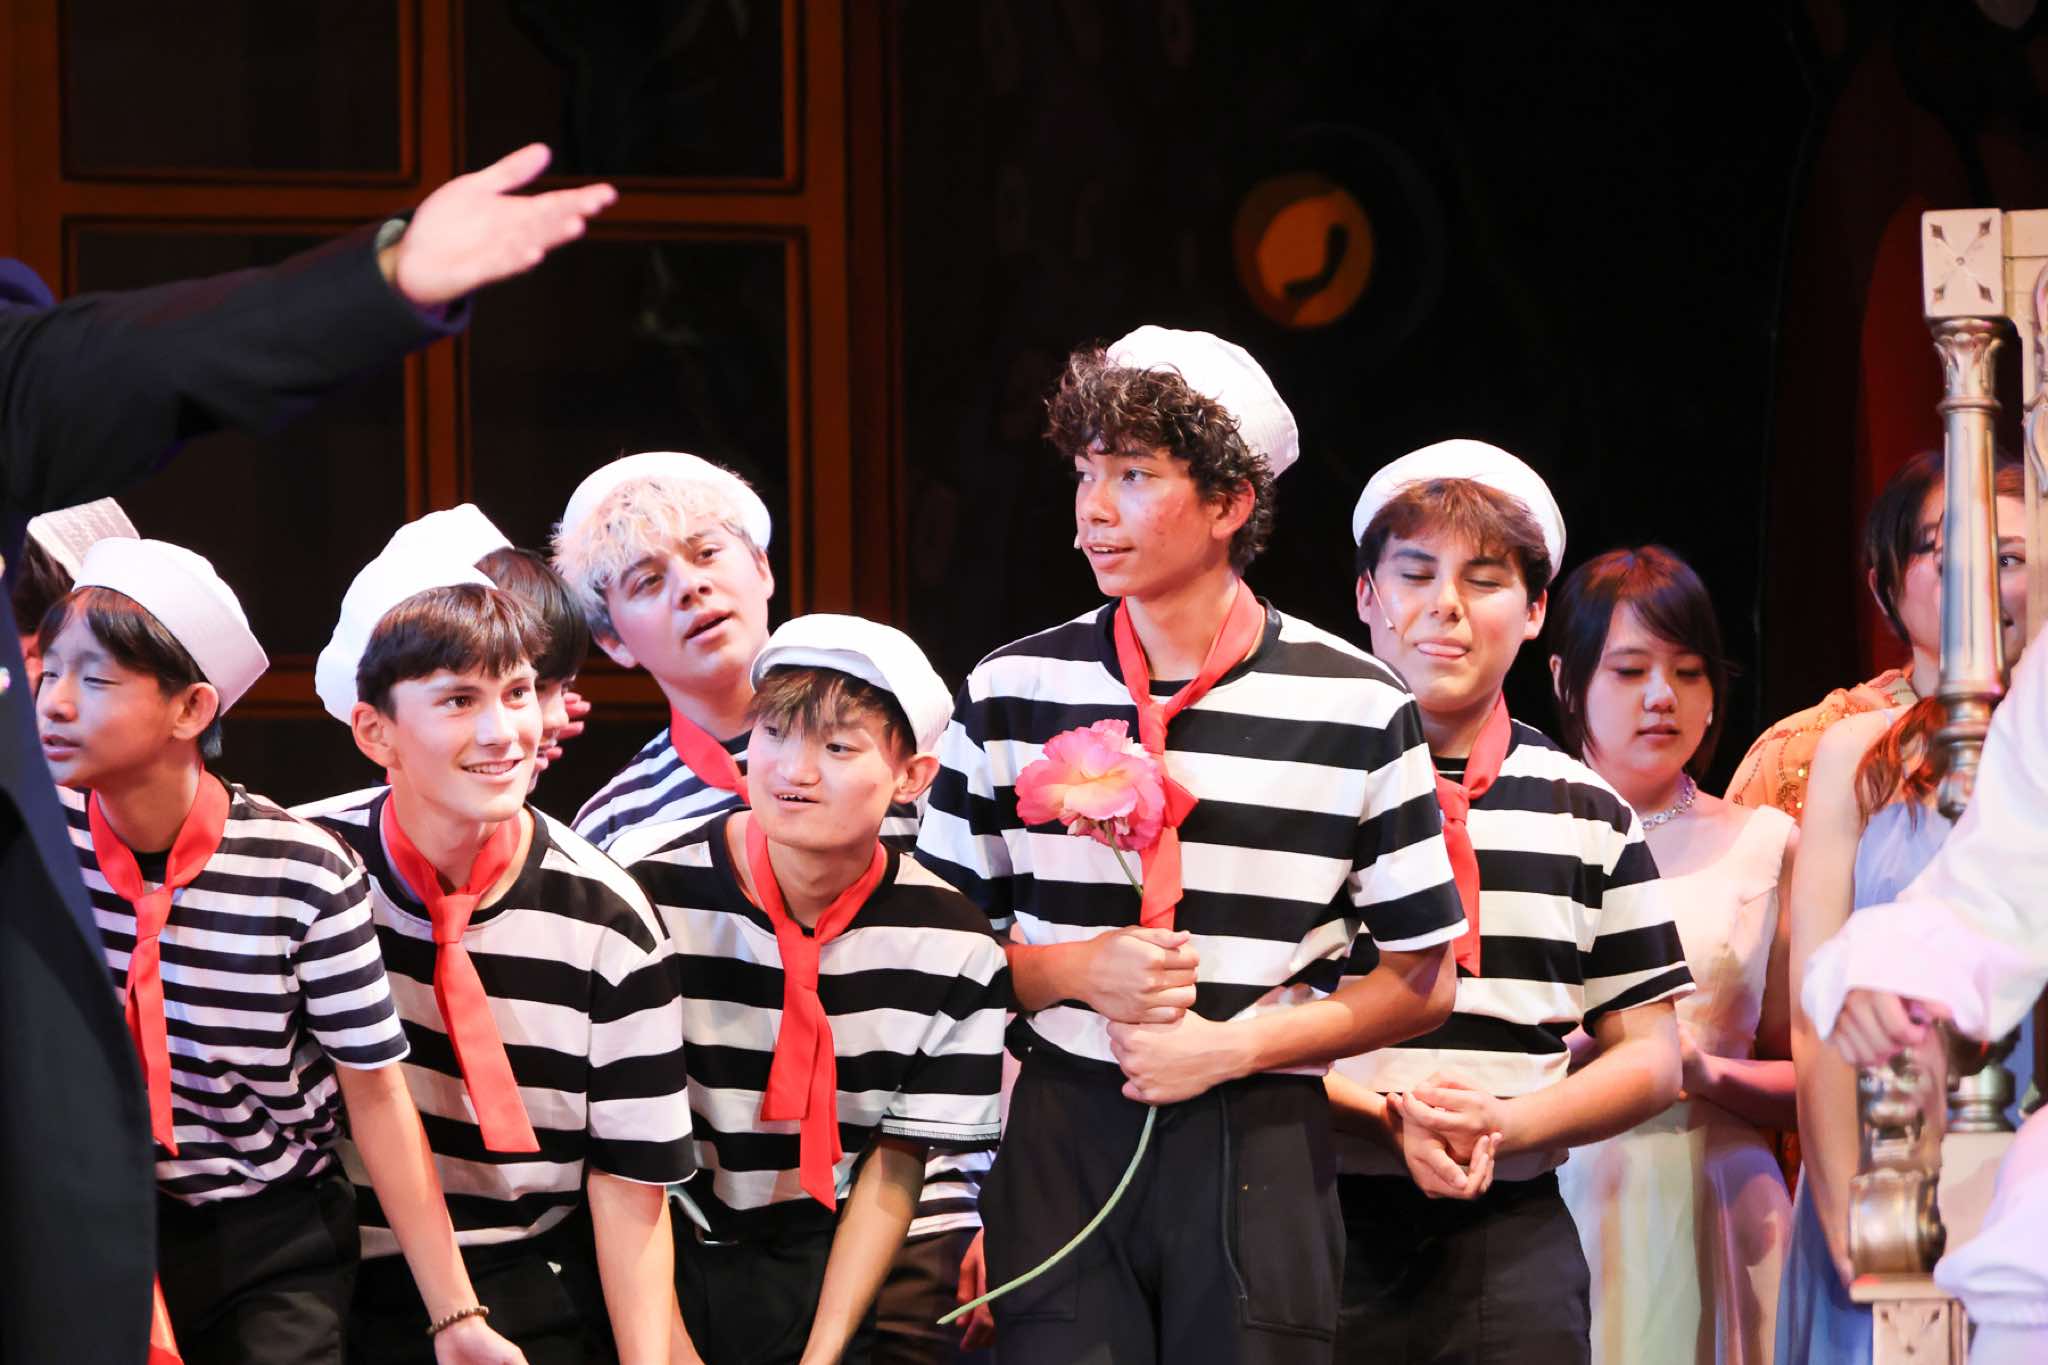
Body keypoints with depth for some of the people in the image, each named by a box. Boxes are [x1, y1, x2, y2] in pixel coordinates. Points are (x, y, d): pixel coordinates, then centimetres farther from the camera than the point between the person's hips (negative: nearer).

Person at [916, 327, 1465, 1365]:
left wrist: (1235, 1045, -9)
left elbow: (1419, 980, 3)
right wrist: (1076, 971, -10)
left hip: (1260, 1144, -1)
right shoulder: (1012, 694, 5)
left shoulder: (1356, 712, 0)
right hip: (1060, 1135, 1)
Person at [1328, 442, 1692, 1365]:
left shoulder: (1585, 816, 11)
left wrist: (1504, 1124, -7)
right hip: (1317, 1228, -2)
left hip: (1510, 1244, 2)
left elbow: (1650, 1059, 10)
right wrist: (1387, 1115, -15)